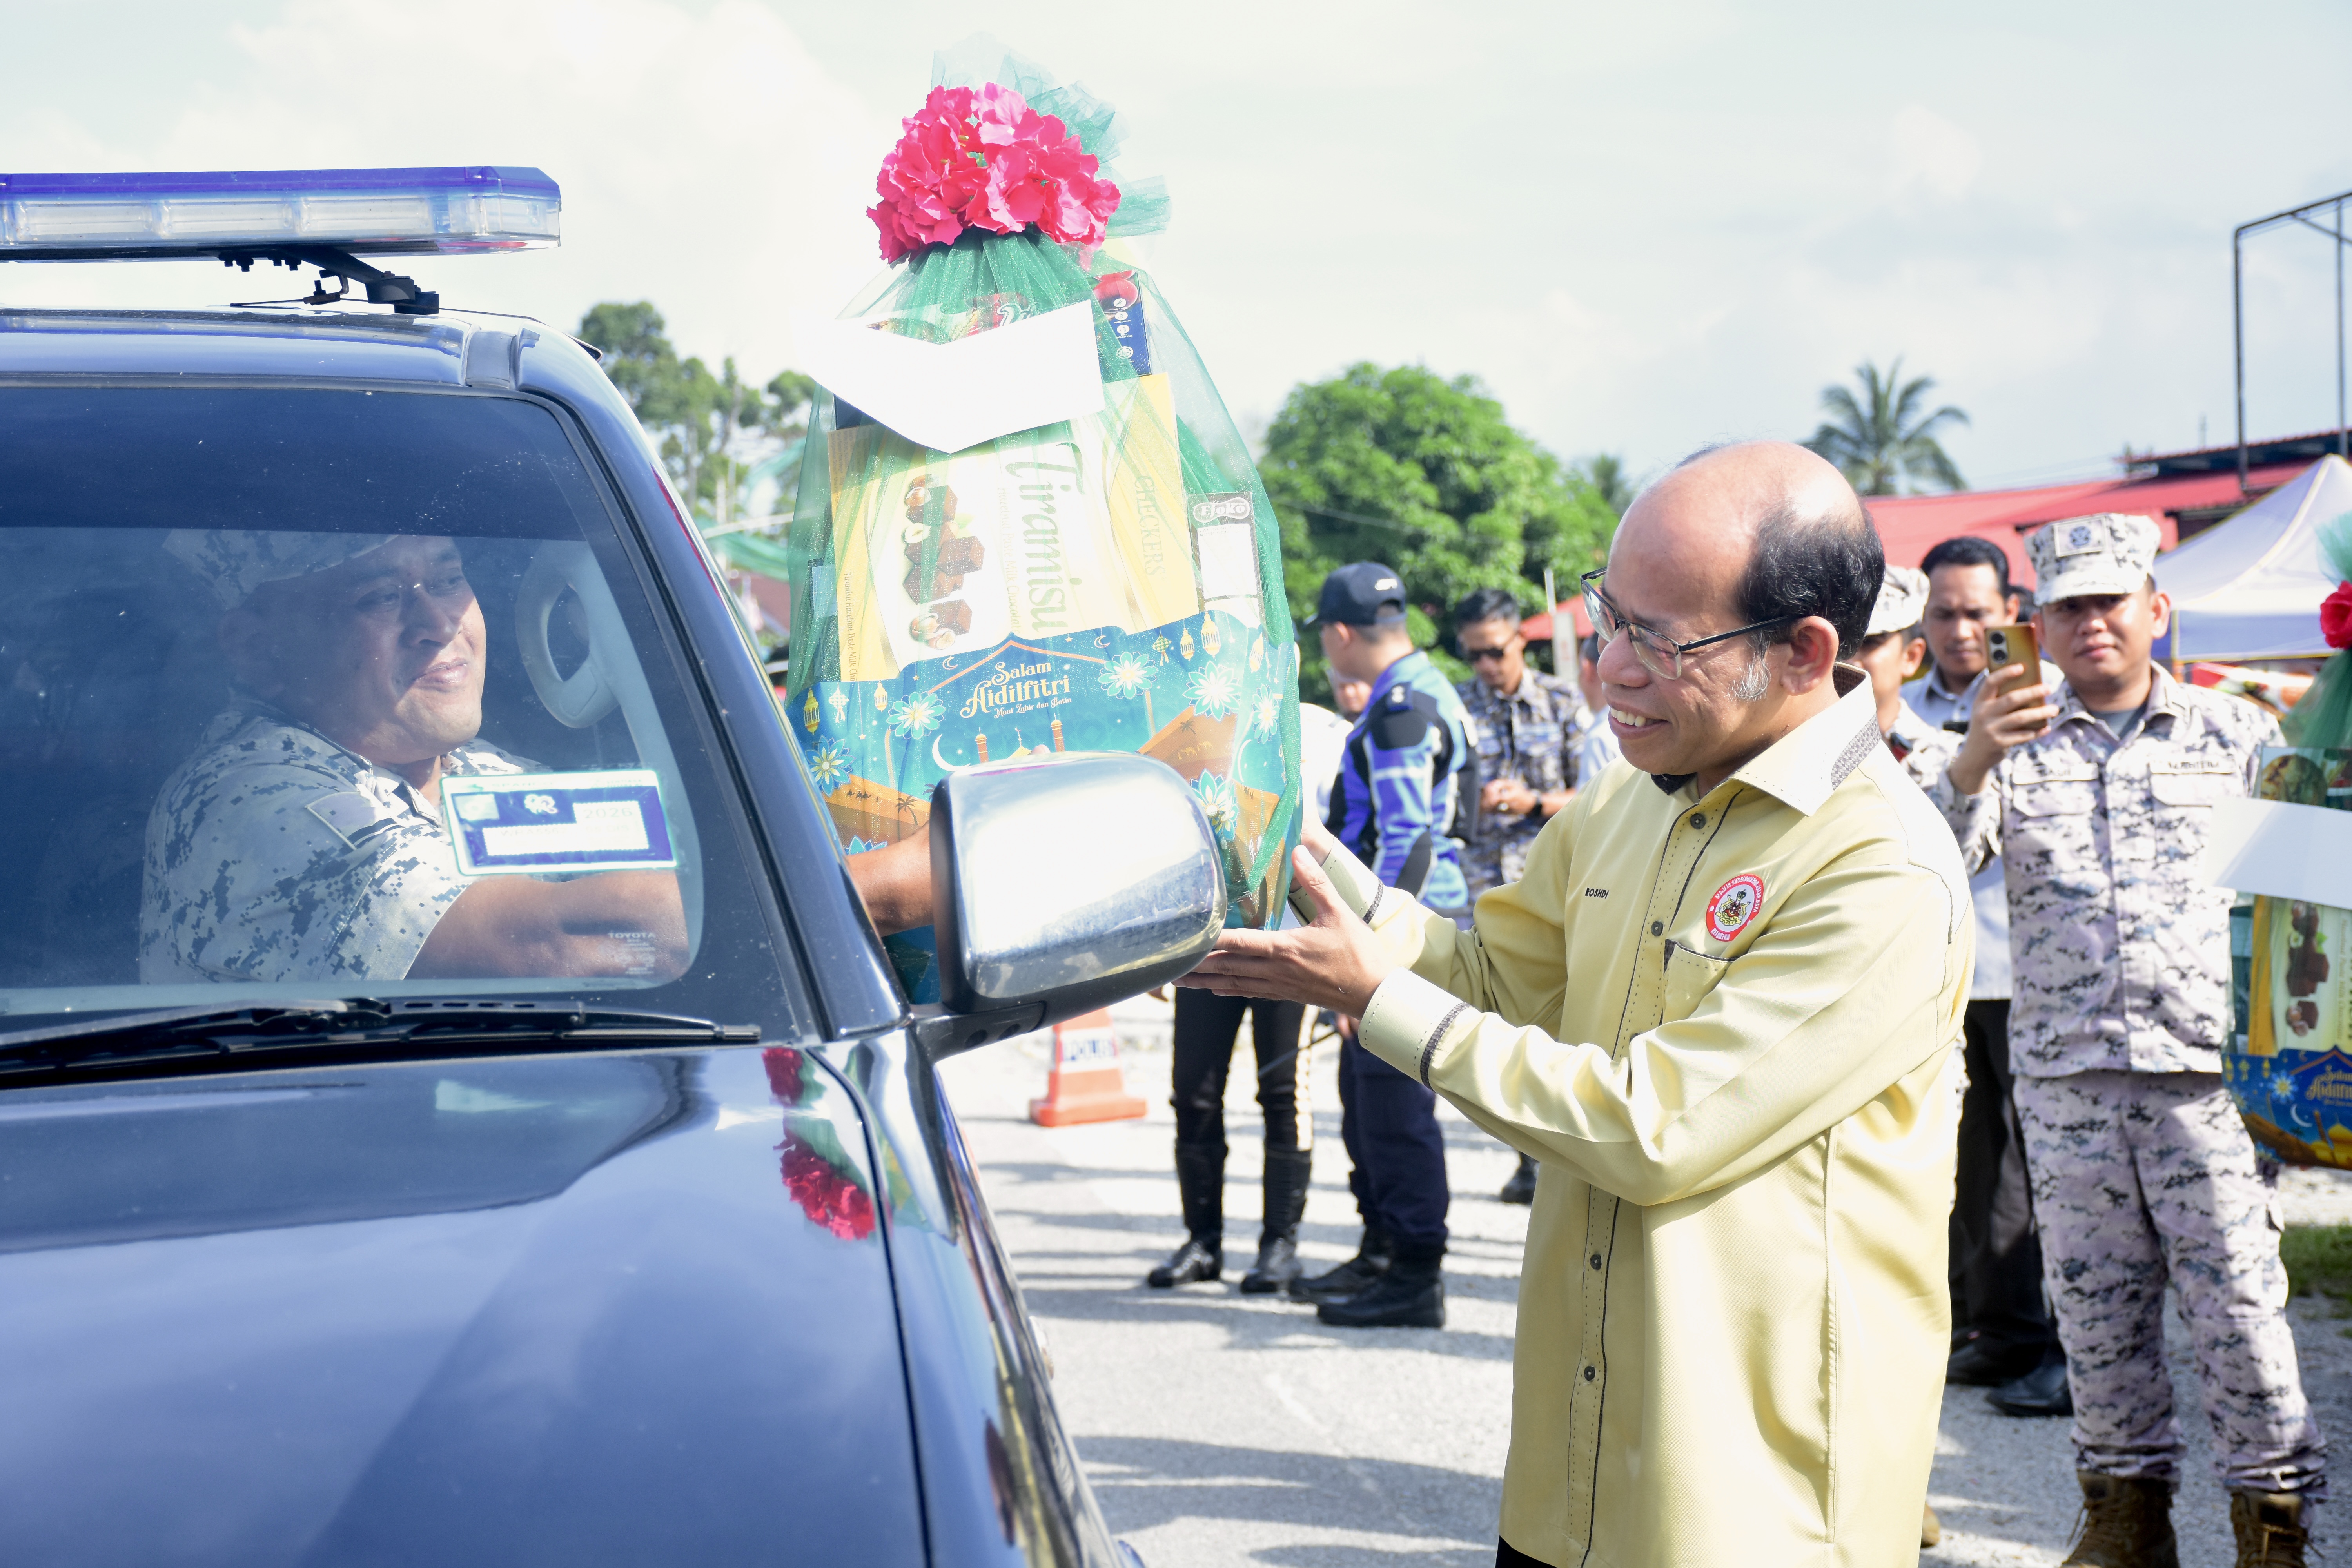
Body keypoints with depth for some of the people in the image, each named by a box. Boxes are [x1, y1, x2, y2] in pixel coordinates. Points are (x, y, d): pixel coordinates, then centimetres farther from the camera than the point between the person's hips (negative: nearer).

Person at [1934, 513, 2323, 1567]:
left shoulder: (2237, 733, 8)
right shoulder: (2015, 746, 9)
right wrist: (1972, 762, -25)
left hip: (2205, 1068, -2)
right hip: (2063, 1075, 2)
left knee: (2240, 1302, -3)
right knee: (2097, 1311, 8)